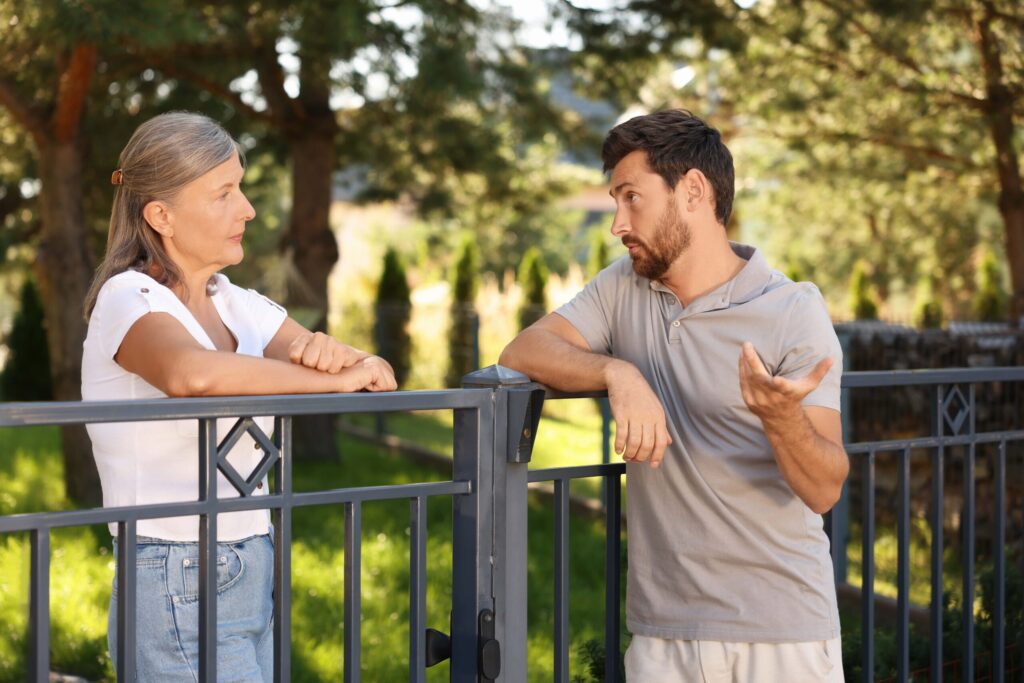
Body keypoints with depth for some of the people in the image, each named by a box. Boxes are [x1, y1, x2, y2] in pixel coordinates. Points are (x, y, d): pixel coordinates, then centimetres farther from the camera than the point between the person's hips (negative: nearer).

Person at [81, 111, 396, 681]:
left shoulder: (241, 307, 10)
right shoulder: (130, 298, -12)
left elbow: (378, 376, 4)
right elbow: (190, 373, -35)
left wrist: (332, 354, -19)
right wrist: (336, 378, -25)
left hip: (253, 576, 7)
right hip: (178, 593, -7)